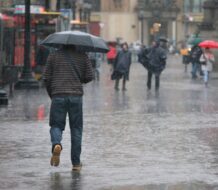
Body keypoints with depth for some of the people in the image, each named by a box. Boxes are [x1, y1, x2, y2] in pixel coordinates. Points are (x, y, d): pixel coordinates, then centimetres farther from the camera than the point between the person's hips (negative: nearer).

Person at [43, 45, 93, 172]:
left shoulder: (53, 56, 6)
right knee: (76, 128, 8)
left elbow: (46, 78, 4)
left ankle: (56, 143, -26)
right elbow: (89, 77, 2)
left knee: (56, 125, 9)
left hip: (58, 96, 0)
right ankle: (76, 163, 9)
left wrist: (51, 94, 19)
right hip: (76, 96, 0)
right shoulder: (82, 56, 5)